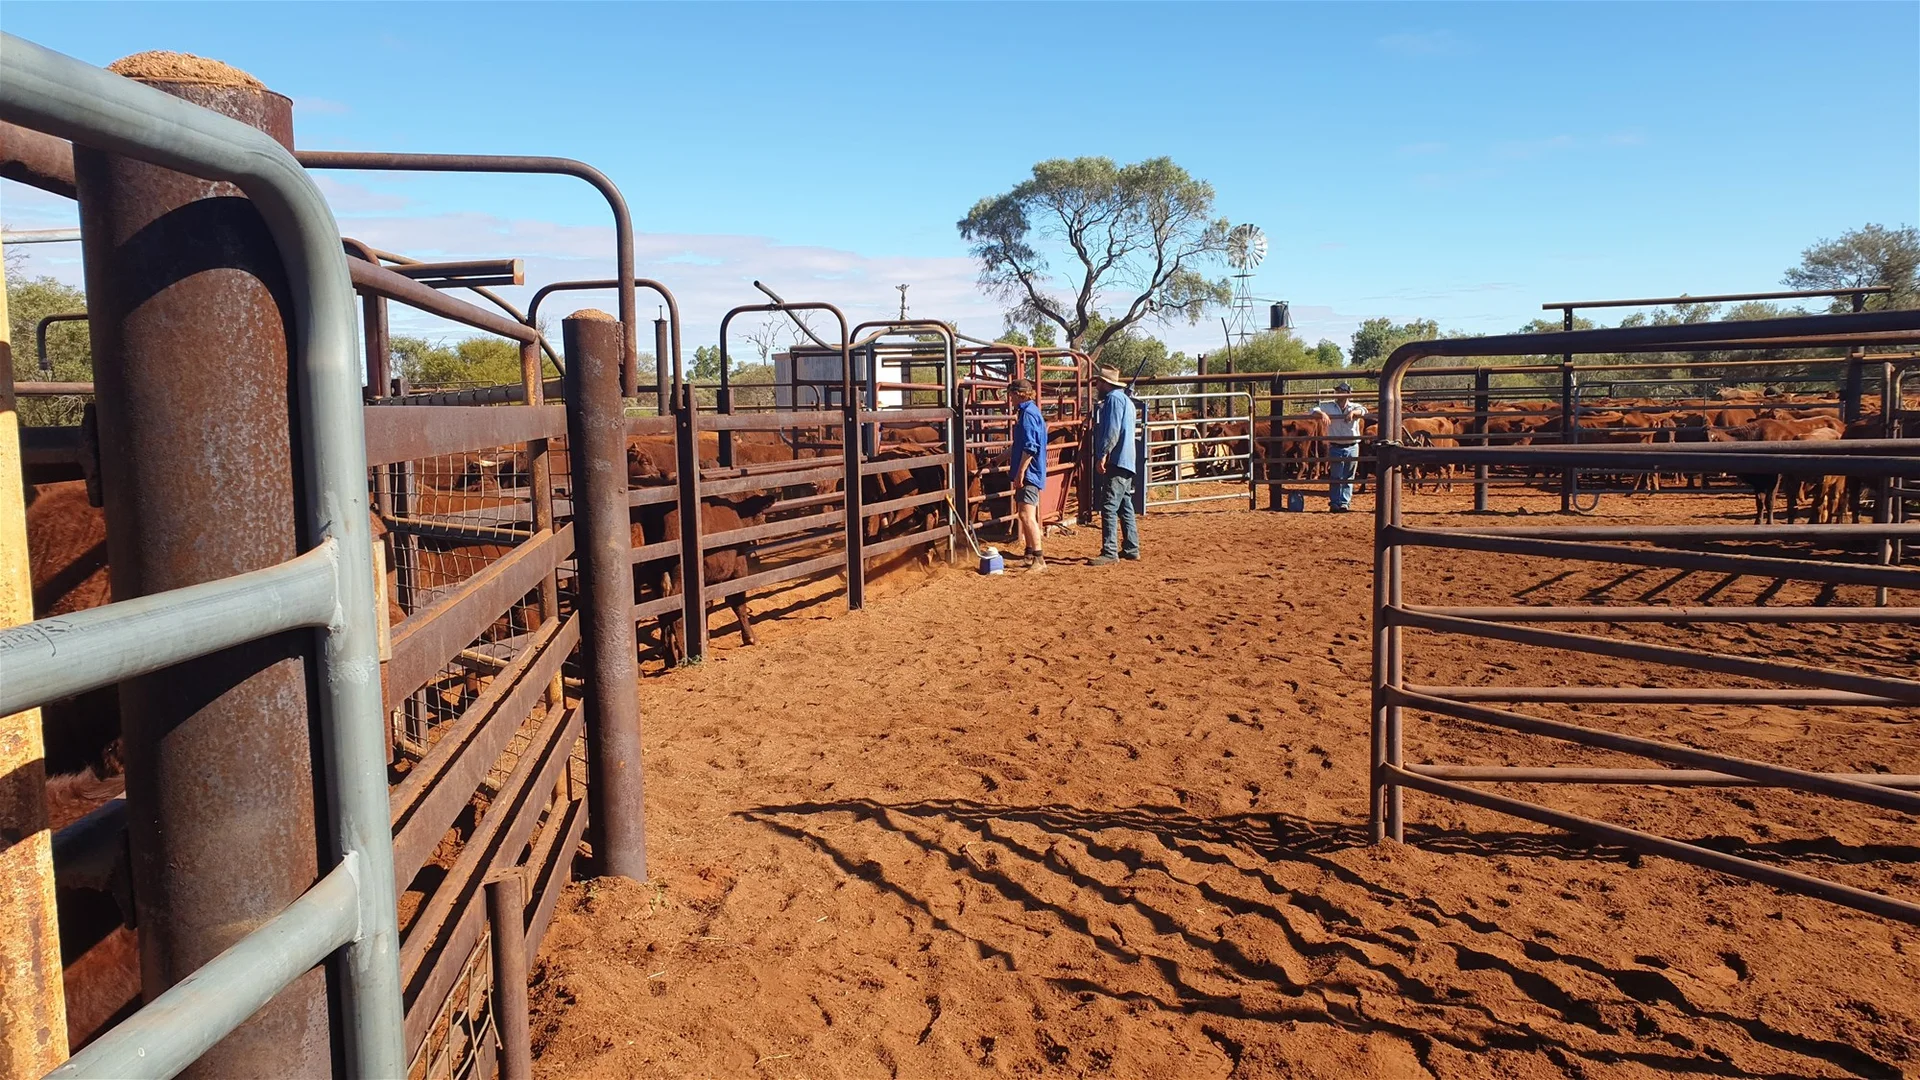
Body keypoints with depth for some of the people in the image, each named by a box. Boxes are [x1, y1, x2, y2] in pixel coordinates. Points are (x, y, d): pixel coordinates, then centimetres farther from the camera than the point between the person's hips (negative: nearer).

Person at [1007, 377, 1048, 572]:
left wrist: (1020, 472, -21)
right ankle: (1030, 554, 27)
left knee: (1027, 515, -15)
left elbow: (1030, 447, -22)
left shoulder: (1028, 413, -14)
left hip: (1028, 472, -11)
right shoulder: (1031, 411, 18)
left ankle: (1039, 560, -17)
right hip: (1028, 473, 11)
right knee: (1024, 514, 17)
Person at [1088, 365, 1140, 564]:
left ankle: (1109, 552, -15)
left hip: (1116, 461, -11)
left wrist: (1103, 455, -22)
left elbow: (1112, 430, -19)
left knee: (1109, 507, -13)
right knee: (1125, 506, 14)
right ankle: (1131, 548, 19)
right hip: (1126, 461, 11)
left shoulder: (1114, 398, -9)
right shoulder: (1125, 399, 23)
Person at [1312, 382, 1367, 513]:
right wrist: (1322, 413, -28)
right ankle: (1334, 503, 8)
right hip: (1335, 447, 0)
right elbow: (1314, 410, -7)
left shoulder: (1354, 407, 2)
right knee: (1335, 477, 2)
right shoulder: (1329, 407, 3)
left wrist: (1353, 413, -36)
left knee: (1348, 478, 6)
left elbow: (1364, 411, -17)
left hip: (1352, 448, 0)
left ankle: (1345, 503, 11)